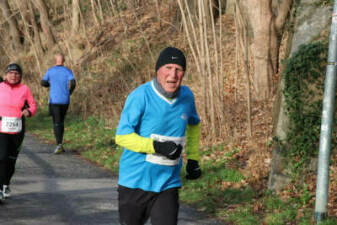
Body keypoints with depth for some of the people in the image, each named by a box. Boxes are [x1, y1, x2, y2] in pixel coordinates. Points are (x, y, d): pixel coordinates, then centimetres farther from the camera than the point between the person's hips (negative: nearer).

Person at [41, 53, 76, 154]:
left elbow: (43, 83, 8)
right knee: (61, 121, 18)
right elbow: (73, 83, -13)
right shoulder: (68, 71, 1)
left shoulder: (50, 70, 2)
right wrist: (69, 92, 6)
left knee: (56, 123, -6)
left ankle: (59, 144, -23)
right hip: (65, 100, 2)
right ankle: (60, 144, 18)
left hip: (54, 100, -2)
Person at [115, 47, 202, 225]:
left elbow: (193, 124, 24)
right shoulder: (140, 96, -15)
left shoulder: (186, 96, 3)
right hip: (135, 181, -3)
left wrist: (193, 159, 19)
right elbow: (122, 136, -17)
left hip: (168, 183, 3)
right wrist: (157, 146, -27)